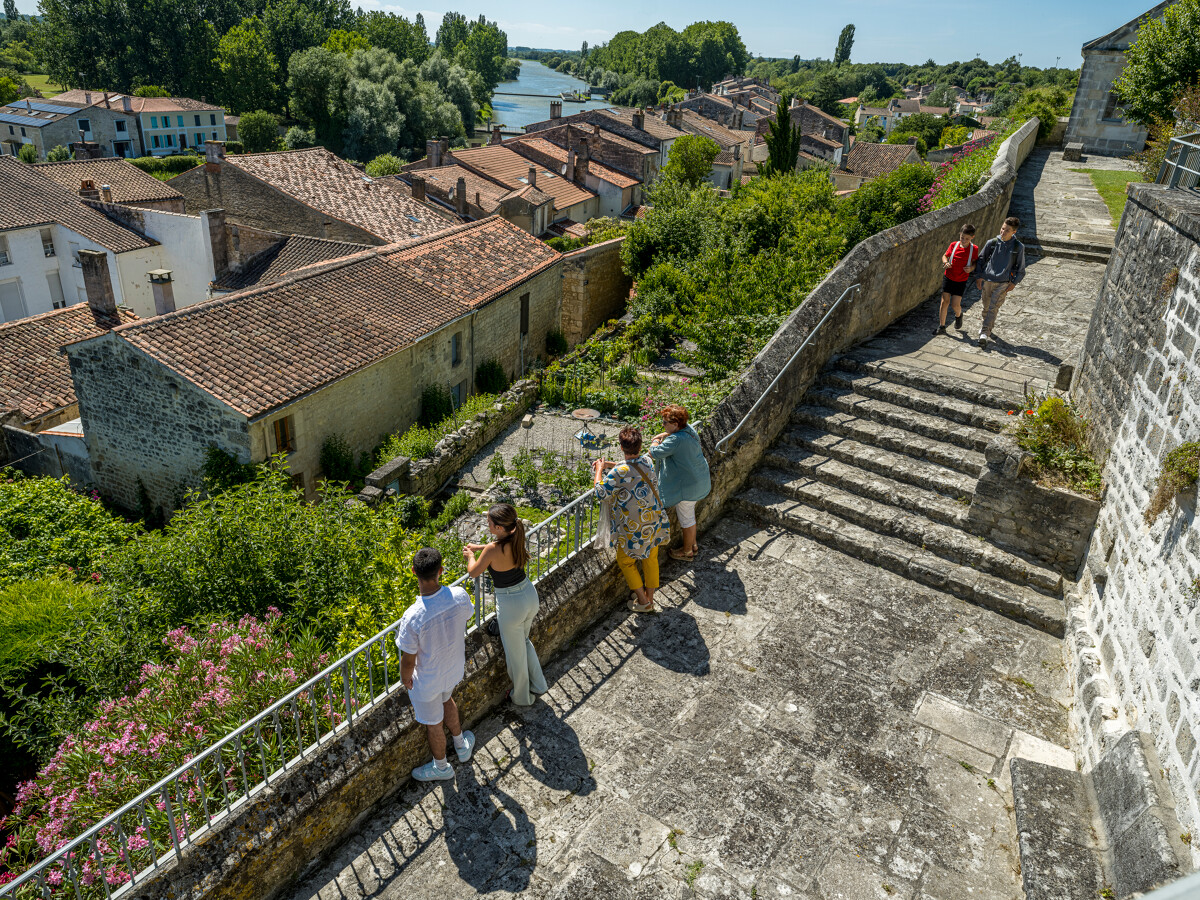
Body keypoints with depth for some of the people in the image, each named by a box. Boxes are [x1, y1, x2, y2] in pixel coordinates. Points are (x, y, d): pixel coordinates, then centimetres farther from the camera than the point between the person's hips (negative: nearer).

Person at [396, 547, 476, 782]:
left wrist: (405, 679, -2)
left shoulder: (412, 617, -39)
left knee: (433, 724, 23)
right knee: (445, 700, 37)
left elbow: (408, 660, -24)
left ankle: (441, 767, 51)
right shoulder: (460, 595, -26)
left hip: (427, 681, -5)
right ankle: (461, 745, 59)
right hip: (454, 668, 5)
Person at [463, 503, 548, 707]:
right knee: (524, 641, 32)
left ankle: (521, 697, 41)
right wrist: (479, 547, 17)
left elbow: (473, 572, -9)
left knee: (515, 653, 18)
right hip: (530, 594, 7)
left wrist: (470, 556, 11)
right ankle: (538, 685, 45)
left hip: (510, 605, -6)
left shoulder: (492, 549, -27)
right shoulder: (516, 538, -8)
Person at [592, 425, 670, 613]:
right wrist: (608, 464, 11)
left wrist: (599, 471, -2)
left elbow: (601, 493, -16)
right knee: (651, 559, 21)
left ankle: (643, 601, 22)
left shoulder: (619, 473, -26)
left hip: (634, 527, -6)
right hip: (654, 520, 6)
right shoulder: (648, 462, -5)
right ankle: (650, 598, 34)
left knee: (625, 561, 16)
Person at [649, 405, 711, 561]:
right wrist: (663, 434, 7)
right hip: (699, 481, 10)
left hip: (687, 486, -10)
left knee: (686, 518, 8)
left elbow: (655, 453, -25)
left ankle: (687, 551, 25)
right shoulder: (689, 429, 0)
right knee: (689, 514, 26)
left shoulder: (676, 440, -29)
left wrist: (655, 441, -5)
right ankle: (693, 544, 42)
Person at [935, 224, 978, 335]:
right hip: (948, 277, 1)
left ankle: (958, 316, 32)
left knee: (956, 304, -4)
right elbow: (945, 256, 9)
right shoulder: (954, 245, -4)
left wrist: (971, 268, -18)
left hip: (961, 281, -1)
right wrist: (946, 262, -12)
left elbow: (975, 263, 4)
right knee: (945, 301, -1)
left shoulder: (974, 249, -6)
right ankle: (941, 326, 7)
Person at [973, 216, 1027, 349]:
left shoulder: (1018, 247, -2)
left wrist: (1014, 282, -2)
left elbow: (1020, 268, 7)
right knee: (986, 307, 11)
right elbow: (981, 259, 11)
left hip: (1003, 283, -2)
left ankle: (984, 334, -17)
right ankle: (988, 328, 32)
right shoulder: (992, 243, 0)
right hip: (987, 280, 3)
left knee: (993, 308, -13)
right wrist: (978, 276, 3)